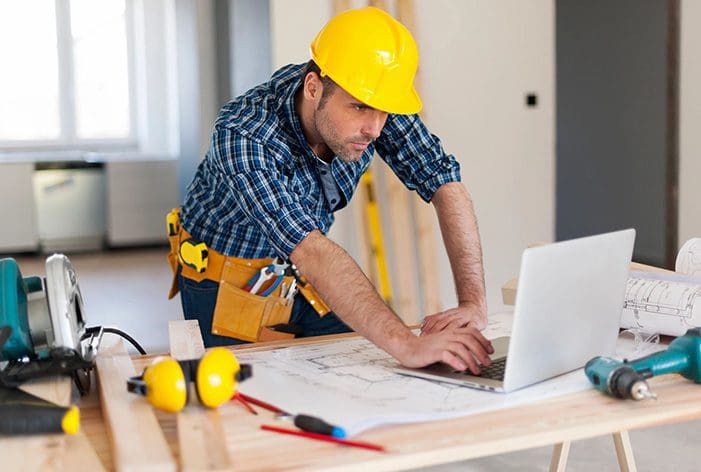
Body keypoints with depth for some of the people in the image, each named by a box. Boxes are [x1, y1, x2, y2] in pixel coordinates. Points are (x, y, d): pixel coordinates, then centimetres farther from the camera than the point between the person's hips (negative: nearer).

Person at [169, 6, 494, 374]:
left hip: (304, 280, 4)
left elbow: (446, 185, -20)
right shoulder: (241, 137, -36)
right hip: (229, 288, -4)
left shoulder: (373, 100, -20)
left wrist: (474, 303, -32)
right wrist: (406, 344, -54)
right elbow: (311, 253, -45)